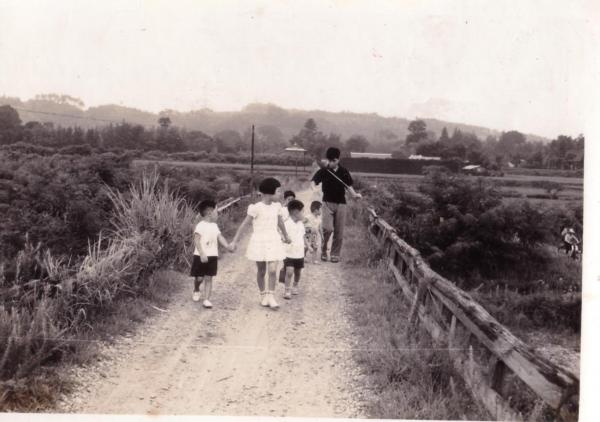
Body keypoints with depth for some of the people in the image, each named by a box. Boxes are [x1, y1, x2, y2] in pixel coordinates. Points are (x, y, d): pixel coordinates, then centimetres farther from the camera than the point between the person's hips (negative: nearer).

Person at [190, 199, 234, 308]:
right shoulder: (200, 226, -11)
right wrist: (202, 254, -24)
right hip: (201, 256, -5)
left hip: (212, 256, 5)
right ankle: (196, 291, 35)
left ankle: (207, 300, 1)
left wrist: (227, 245, -11)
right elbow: (196, 240, -16)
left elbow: (220, 237, 6)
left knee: (208, 278, 1)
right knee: (199, 278, 4)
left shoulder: (214, 226, 11)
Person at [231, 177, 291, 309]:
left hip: (273, 241, 3)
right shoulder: (257, 208, -14)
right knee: (261, 271, 9)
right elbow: (244, 224, -14)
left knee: (273, 270, -7)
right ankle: (263, 295, 26)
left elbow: (280, 223, 18)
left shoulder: (277, 206, 2)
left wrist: (286, 237, 32)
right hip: (259, 242, -3)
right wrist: (235, 240, -17)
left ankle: (271, 296, 6)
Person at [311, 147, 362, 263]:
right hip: (328, 202, -2)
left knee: (339, 232, 4)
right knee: (328, 228, -17)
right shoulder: (323, 171, -3)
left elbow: (348, 186, 13)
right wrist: (313, 186, -36)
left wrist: (354, 194, -4)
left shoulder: (344, 172, 5)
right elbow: (313, 181, -13)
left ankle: (335, 254, 17)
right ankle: (323, 250, 6)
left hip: (341, 203, 3)